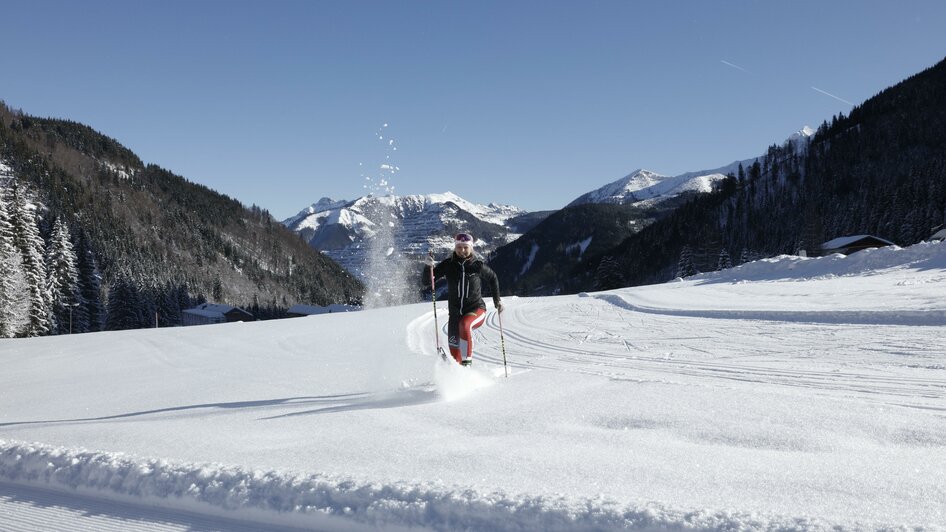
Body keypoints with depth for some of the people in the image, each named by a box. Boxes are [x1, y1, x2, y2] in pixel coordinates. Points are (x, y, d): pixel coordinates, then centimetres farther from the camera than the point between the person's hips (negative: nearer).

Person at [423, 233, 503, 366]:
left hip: (476, 309, -3)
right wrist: (429, 267, -25)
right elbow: (427, 281, -7)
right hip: (455, 312, 3)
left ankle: (467, 361, -25)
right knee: (453, 348, 0)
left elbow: (492, 279, 14)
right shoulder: (449, 264, -4)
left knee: (464, 325, -34)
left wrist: (497, 300, 13)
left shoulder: (478, 265, -6)